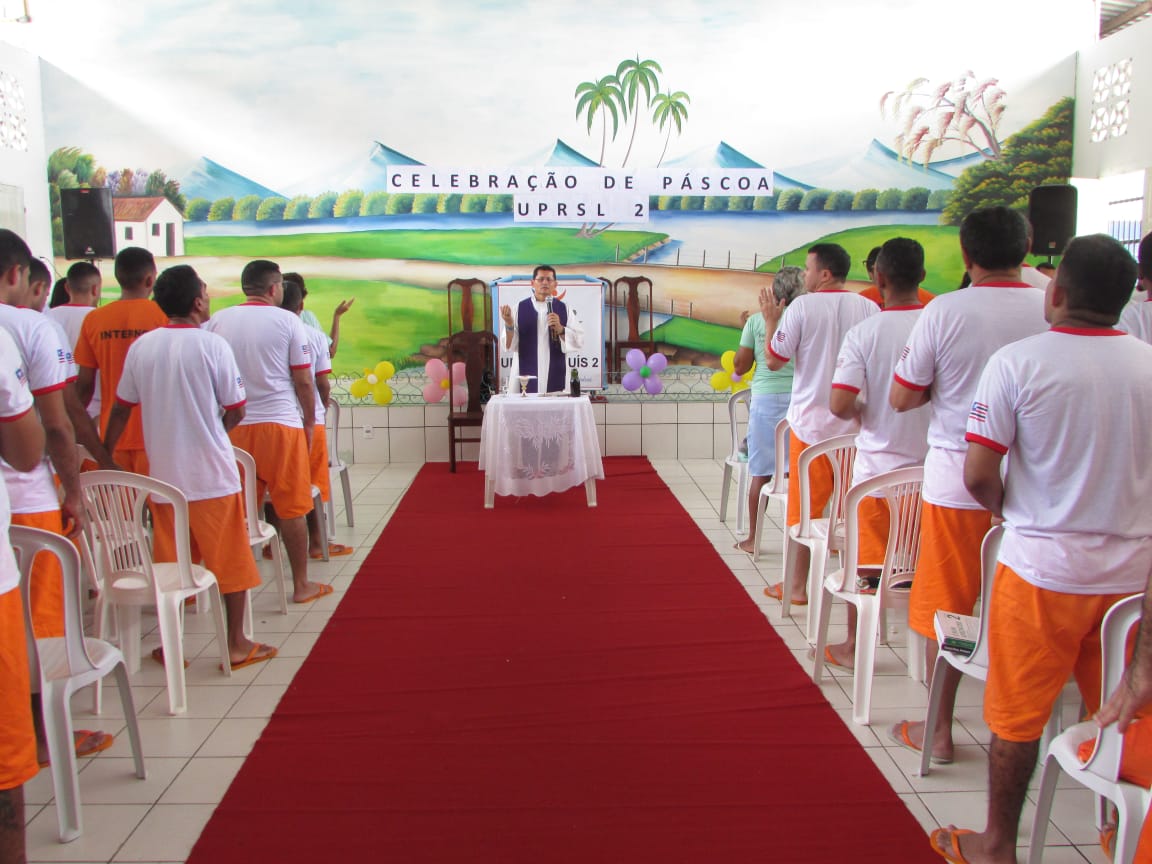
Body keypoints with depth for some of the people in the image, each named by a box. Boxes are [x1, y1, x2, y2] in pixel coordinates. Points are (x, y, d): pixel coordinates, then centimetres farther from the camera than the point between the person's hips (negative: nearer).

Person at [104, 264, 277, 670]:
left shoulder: (141, 347, 2)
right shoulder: (213, 345, -10)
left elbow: (121, 408, 8)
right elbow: (235, 411, -7)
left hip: (163, 473, 4)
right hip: (212, 474, -4)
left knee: (169, 562, 13)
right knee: (230, 560, 7)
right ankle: (237, 644, 14)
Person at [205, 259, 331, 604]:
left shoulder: (217, 322, 5)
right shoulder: (287, 321, -3)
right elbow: (303, 381, -3)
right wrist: (309, 422, 8)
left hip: (233, 427, 3)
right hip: (280, 423, -3)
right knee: (292, 508, 6)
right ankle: (301, 585, 13)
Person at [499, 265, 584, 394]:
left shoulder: (563, 309, 7)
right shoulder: (520, 308, 4)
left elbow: (579, 342, 1)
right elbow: (509, 345, 1)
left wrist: (560, 329, -13)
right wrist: (509, 325, -16)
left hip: (555, 379, 1)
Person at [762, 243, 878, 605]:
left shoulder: (802, 307, -10)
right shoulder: (869, 308, 1)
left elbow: (774, 361, -6)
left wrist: (771, 321, 7)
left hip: (812, 421, -3)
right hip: (858, 423, 3)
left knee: (805, 507, 7)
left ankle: (797, 585, 15)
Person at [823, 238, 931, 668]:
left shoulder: (864, 333, -12)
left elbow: (840, 405, -18)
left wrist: (859, 411, 3)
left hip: (878, 467, -2)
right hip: (932, 468, 2)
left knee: (864, 561, 11)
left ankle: (853, 645, 23)